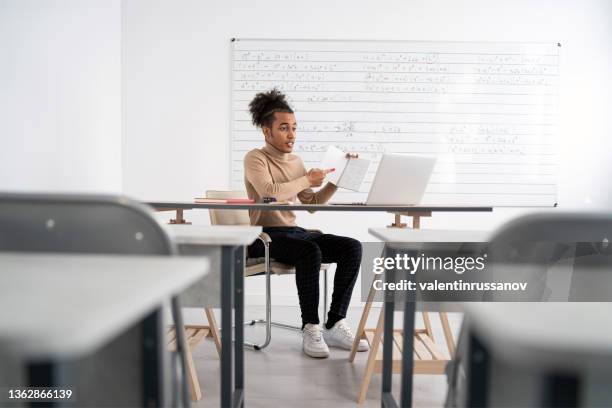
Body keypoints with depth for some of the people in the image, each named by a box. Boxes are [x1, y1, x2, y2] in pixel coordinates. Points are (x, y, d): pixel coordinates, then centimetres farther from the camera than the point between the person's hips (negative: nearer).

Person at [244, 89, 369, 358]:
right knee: (311, 252, -36)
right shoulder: (255, 158, -4)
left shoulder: (295, 160, 15)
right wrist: (307, 179, -13)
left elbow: (312, 203, 13)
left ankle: (335, 324, -12)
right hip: (265, 236, -6)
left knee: (352, 247, -14)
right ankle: (310, 329, -21)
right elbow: (270, 192, -23)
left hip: (293, 232, 7)